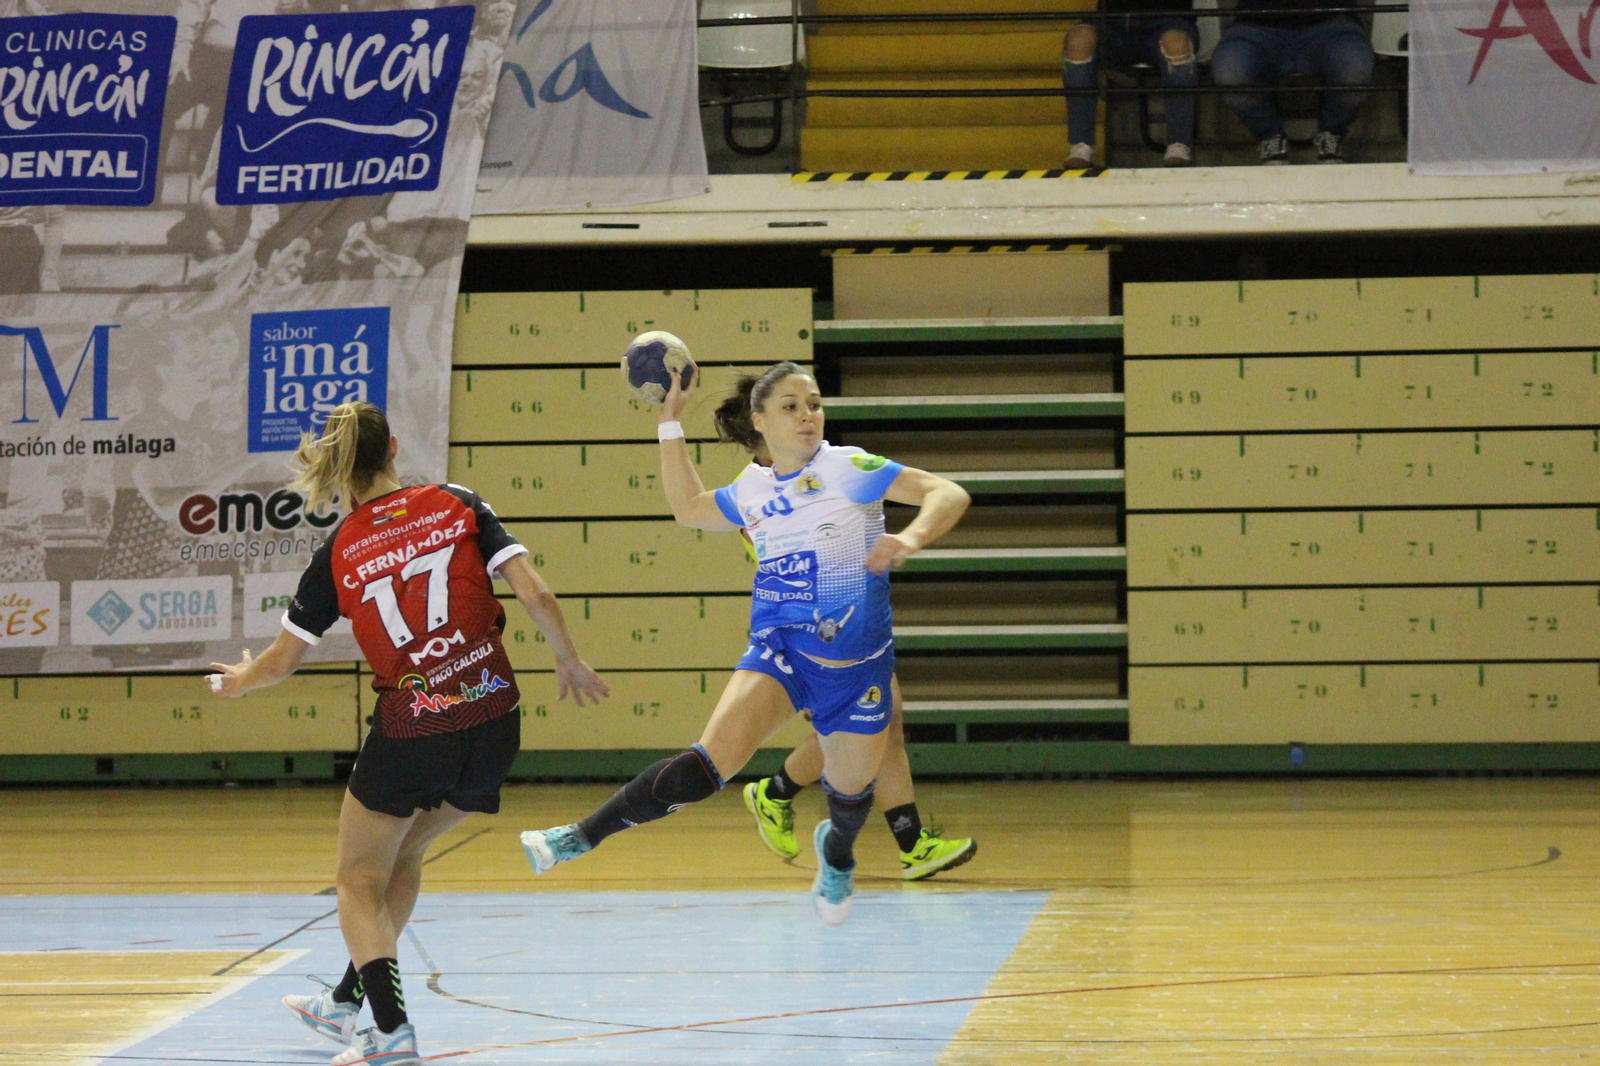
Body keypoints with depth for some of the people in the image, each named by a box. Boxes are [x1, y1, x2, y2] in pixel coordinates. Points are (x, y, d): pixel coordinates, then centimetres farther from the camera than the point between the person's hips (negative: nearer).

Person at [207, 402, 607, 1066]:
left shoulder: (338, 555, -1)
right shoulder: (455, 506, 2)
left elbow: (280, 662, 7)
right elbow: (536, 595, -5)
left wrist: (236, 681, 28)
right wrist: (569, 663, 12)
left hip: (409, 734, -4)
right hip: (494, 723, 4)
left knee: (359, 881, 13)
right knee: (401, 851, 26)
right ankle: (348, 1003, 33)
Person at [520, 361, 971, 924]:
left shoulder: (852, 469, -8)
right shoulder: (752, 489, 6)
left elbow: (950, 494, -14)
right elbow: (689, 507, 25)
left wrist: (912, 536, -33)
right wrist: (670, 424, 19)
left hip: (856, 659, -1)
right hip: (779, 648, 1)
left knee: (849, 788, 14)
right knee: (710, 761, -19)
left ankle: (837, 854, 51)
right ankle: (583, 835, -17)